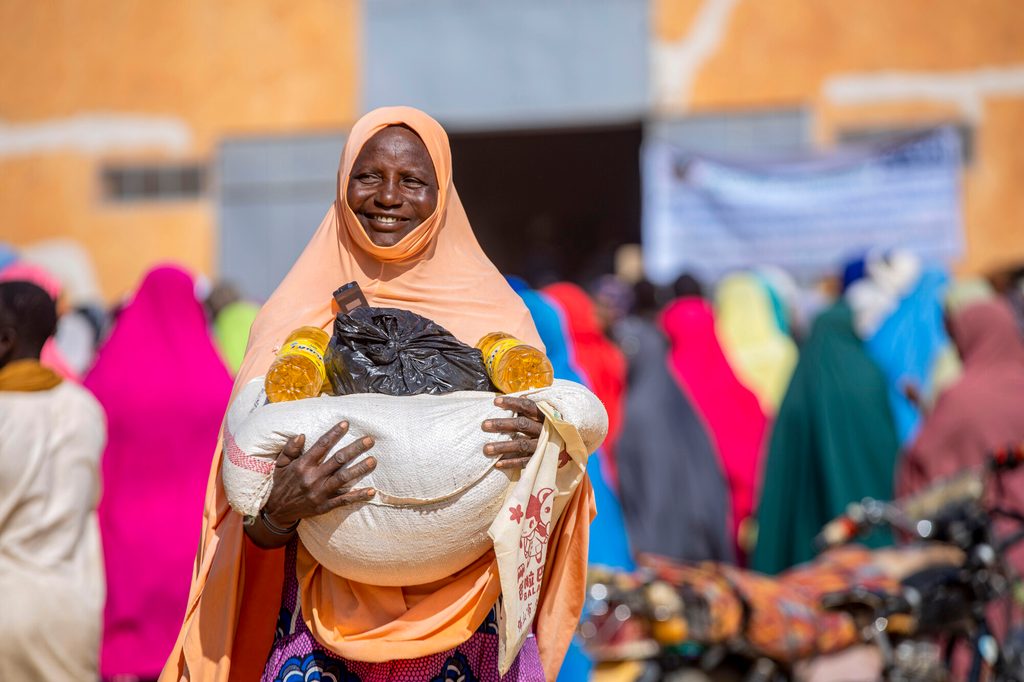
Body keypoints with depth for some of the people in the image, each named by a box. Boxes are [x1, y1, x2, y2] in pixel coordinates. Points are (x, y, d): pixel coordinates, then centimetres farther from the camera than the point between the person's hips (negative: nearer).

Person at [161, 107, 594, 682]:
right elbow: (257, 532, 3)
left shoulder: (495, 312, 4)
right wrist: (280, 510, -20)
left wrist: (542, 453, -18)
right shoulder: (294, 318, 4)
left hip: (464, 625, 0)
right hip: (328, 617, 0)